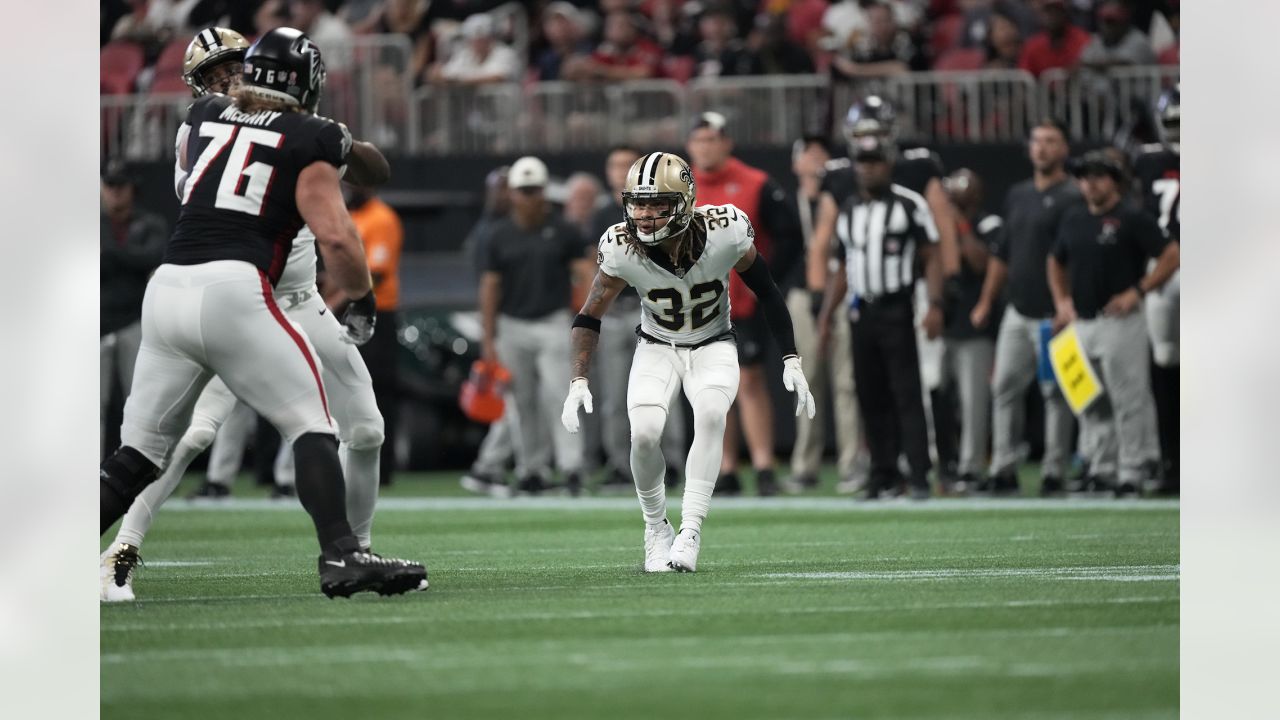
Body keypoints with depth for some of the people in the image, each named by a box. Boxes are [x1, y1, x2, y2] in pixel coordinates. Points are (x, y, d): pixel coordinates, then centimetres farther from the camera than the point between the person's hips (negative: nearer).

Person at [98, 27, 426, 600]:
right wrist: (363, 302, 9)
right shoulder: (308, 141, 5)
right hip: (233, 290, -5)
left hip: (167, 288, 5)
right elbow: (334, 237, -6)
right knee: (309, 424, 2)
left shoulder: (204, 116, 20)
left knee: (140, 451, 11)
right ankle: (340, 556, -12)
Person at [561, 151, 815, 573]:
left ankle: (690, 532, -27)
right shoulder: (622, 250, -23)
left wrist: (791, 361, -8)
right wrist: (578, 381, -19)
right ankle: (655, 529, 1)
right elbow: (590, 317, -8)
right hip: (657, 348, 1)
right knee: (645, 431, -25)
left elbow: (767, 294, -7)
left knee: (711, 413, -31)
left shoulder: (724, 233, -25)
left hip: (713, 347, -1)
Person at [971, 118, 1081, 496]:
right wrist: (985, 302, 20)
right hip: (1017, 313, 7)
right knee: (1004, 389, 4)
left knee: (1056, 393, -2)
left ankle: (1054, 473, 2)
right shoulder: (1017, 195, 16)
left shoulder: (1072, 198, -7)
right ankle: (1004, 471, 6)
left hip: (1052, 315, -7)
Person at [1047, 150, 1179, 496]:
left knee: (1128, 399, -7)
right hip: (1081, 322, 7)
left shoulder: (1133, 219, -6)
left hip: (1121, 322, -7)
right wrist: (1062, 300, 12)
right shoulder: (1073, 219, 14)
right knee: (1090, 403, 10)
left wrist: (1137, 291, -15)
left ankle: (1132, 473, -4)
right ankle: (1099, 469, 17)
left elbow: (1171, 256, -10)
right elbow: (1056, 262, 27)